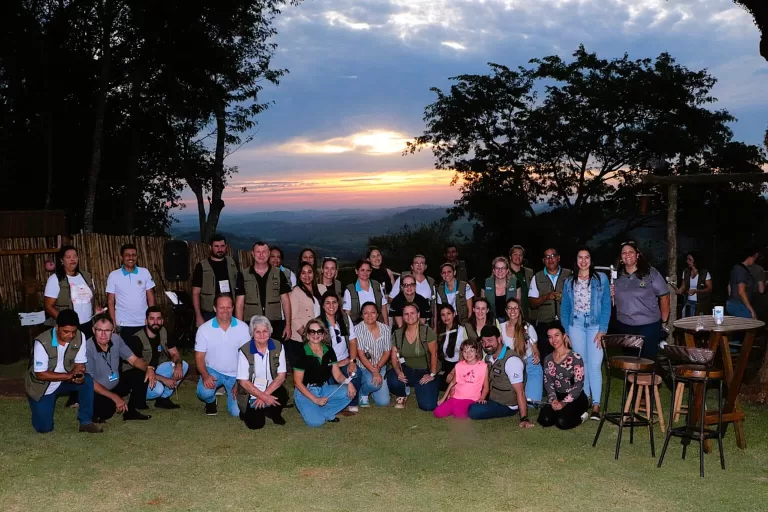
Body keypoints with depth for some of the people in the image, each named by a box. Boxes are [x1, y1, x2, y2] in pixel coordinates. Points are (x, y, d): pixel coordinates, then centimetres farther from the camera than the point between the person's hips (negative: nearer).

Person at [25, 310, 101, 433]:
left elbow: (80, 364, -9)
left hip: (64, 380, 3)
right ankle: (43, 406, 24)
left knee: (87, 381, -27)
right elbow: (41, 374, -24)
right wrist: (69, 375, -33)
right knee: (44, 428, -9)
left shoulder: (80, 337, -16)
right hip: (41, 385, -3)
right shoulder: (42, 342, -27)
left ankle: (86, 422, -13)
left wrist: (78, 375, -34)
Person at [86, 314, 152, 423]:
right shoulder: (87, 348, -26)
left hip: (116, 384, 7)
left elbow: (133, 360, 1)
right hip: (97, 391, -6)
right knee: (106, 409, -35)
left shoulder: (116, 339, -9)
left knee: (142, 375, -9)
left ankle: (131, 411, 4)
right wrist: (115, 397, -25)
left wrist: (148, 368, -22)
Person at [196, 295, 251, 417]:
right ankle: (211, 401, 9)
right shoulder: (204, 329, -10)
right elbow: (199, 356, -5)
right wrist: (205, 375, -23)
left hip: (235, 374, 0)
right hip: (213, 371, 0)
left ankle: (231, 392, 26)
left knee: (237, 412, -10)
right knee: (204, 392, -31)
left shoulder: (243, 328, -11)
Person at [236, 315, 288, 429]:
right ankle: (247, 412, 17)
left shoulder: (278, 347, -7)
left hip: (271, 390, 2)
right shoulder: (244, 351, -14)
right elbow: (243, 382, -12)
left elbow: (281, 376, -7)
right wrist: (263, 397, -21)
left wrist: (265, 394, -19)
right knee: (256, 424, -19)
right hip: (251, 393, -2)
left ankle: (274, 414, 5)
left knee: (283, 395, -30)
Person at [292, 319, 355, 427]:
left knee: (350, 392, -20)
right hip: (305, 392, -6)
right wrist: (315, 399, -17)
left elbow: (338, 375, 3)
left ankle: (326, 413, -4)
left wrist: (348, 382, -20)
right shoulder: (302, 354, -13)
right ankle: (309, 410, 5)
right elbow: (298, 382, -12)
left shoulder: (329, 351, 4)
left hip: (324, 389, 6)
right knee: (316, 421, -29)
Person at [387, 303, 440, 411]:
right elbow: (394, 357, -2)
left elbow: (433, 354, -9)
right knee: (393, 381, -33)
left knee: (428, 406, -17)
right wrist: (398, 372, -20)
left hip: (425, 371, -2)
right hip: (407, 370, 2)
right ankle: (402, 396, 6)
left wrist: (432, 375, -9)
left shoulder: (427, 331, -16)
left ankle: (419, 388, 20)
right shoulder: (398, 334, -4)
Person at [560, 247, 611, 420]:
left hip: (595, 325, -3)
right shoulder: (569, 281, 10)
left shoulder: (601, 278, 3)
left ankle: (596, 405, -7)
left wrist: (602, 330, -9)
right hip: (576, 325, 3)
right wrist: (566, 330, 4)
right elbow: (565, 307, 12)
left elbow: (606, 305, -1)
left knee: (594, 365, -10)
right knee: (581, 364, 5)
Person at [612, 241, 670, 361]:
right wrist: (610, 295, -5)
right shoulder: (617, 276, 6)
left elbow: (664, 296, -4)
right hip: (623, 327, 4)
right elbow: (614, 300, 17)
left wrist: (664, 321, -5)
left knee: (648, 360, 2)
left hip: (648, 326, -4)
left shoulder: (650, 273, -5)